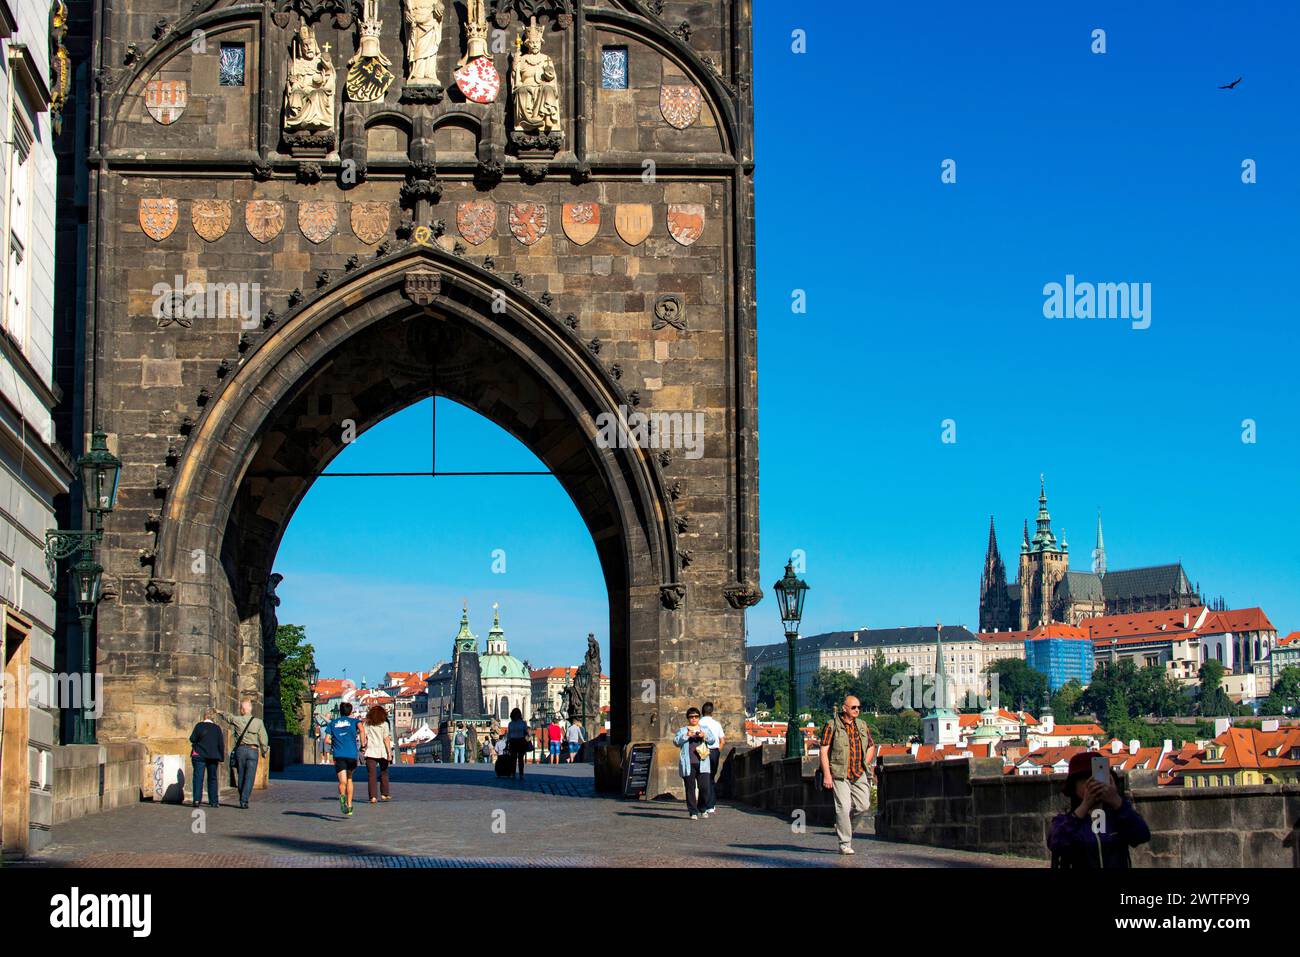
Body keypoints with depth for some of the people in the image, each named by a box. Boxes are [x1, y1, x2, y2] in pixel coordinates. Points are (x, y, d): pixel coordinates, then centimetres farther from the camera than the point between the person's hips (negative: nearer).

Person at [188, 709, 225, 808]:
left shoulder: (199, 726, -5)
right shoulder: (217, 728, 3)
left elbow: (192, 739, -8)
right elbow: (221, 744, 2)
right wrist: (221, 758, 7)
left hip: (199, 755, -2)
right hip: (213, 757, 2)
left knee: (198, 777, -1)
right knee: (212, 778, 11)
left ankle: (197, 799, -14)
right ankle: (213, 801, 10)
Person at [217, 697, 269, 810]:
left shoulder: (237, 720, 0)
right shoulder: (258, 722, -2)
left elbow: (227, 716, 23)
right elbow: (264, 739, -1)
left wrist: (219, 712, 45)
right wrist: (264, 752, 15)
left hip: (240, 749, 1)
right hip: (253, 750, -1)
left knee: (241, 777, 12)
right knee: (249, 778, -1)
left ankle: (242, 800, 18)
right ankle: (244, 801, -11)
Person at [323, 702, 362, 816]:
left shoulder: (332, 723, 15)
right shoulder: (353, 721, 10)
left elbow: (327, 740, 7)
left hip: (338, 755, 0)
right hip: (352, 754, 0)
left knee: (342, 782, -8)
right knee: (349, 779, 20)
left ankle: (342, 796, -42)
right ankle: (349, 807, 20)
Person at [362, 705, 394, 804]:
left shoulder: (367, 724, 4)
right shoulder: (384, 724, -3)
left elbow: (364, 738, 3)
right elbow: (386, 739, -6)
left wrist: (364, 747, 11)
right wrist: (389, 753, -5)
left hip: (370, 752, 1)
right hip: (382, 751, -1)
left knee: (371, 775, 0)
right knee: (384, 774, 17)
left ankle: (373, 797, -8)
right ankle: (384, 794, 21)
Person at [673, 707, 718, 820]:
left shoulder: (705, 729, 17)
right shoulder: (682, 731, 12)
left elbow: (712, 740, 4)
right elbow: (676, 742, -3)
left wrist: (704, 736, -16)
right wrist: (686, 735, -19)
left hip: (702, 763, 1)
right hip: (688, 764, -1)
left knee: (705, 787, -6)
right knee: (690, 788, -3)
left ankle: (702, 808, 15)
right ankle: (693, 812, 2)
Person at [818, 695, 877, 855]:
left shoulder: (862, 725, 13)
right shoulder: (832, 726, -2)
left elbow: (871, 747, 26)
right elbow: (824, 751, -6)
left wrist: (865, 766, 12)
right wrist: (827, 775, -13)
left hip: (860, 774, 5)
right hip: (839, 774, -5)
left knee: (863, 805, -6)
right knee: (843, 807, -11)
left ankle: (843, 826, 21)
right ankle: (844, 844, -2)